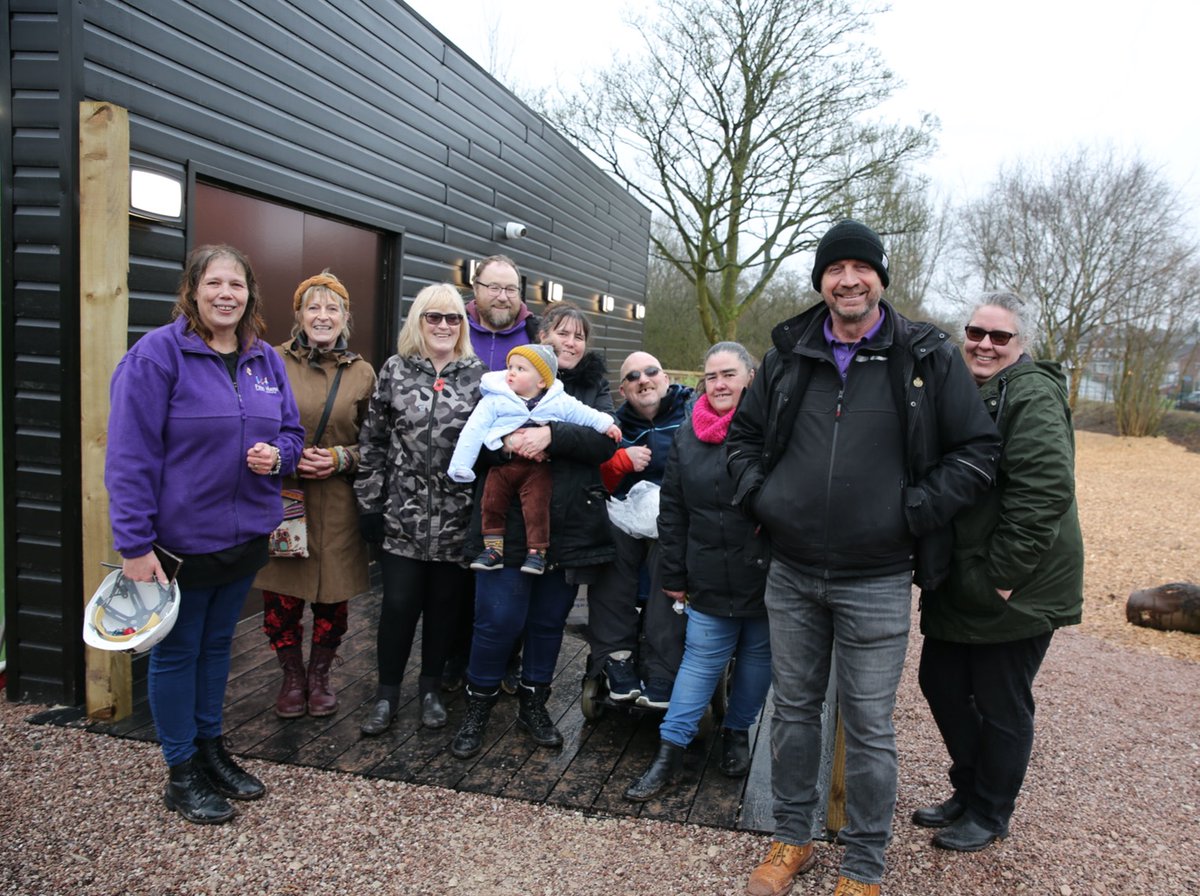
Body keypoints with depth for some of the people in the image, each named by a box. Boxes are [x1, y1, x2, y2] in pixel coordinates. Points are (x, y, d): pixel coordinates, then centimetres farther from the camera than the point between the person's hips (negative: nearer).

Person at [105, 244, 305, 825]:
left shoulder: (266, 361, 4)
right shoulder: (158, 353, -15)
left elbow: (290, 431, 13)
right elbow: (129, 454, -17)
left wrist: (276, 455, -12)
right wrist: (134, 544, -19)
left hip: (247, 533, 6)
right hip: (182, 537, -6)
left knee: (217, 644, 20)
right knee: (177, 652, 10)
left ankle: (211, 748, 37)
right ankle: (182, 772, 26)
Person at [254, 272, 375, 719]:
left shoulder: (363, 373, 5)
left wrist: (343, 458, -9)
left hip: (337, 504, 1)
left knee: (332, 594, 7)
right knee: (281, 595, 3)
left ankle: (320, 674, 29)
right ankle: (292, 676, 27)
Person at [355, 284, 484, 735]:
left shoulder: (478, 375, 2)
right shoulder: (395, 370, 2)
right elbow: (372, 442, 4)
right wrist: (370, 504, 1)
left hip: (457, 517, 1)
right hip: (404, 514, 0)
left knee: (444, 604, 11)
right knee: (398, 604, 2)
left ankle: (430, 688, 30)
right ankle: (387, 692, 22)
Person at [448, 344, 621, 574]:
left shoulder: (559, 402, 1)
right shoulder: (494, 399, -1)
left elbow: (584, 414, 12)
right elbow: (473, 431, -3)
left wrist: (606, 424, 1)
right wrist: (461, 466, -5)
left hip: (537, 468, -1)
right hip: (502, 464, 2)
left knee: (536, 507, -6)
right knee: (491, 503, 1)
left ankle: (537, 552, 5)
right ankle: (494, 548, 12)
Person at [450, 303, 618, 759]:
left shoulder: (594, 387, 10)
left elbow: (606, 440, -9)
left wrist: (551, 435, -23)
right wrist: (506, 442, -22)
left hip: (569, 529, 3)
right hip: (510, 524, -2)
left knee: (549, 621, 13)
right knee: (499, 619, -3)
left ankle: (533, 704, 32)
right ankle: (477, 708, 19)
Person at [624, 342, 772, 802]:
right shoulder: (688, 436, 5)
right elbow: (672, 512, 8)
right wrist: (673, 575, 7)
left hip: (767, 576, -1)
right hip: (710, 582, 1)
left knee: (759, 657, 15)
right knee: (701, 660, 5)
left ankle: (738, 732, 37)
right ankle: (670, 752, 14)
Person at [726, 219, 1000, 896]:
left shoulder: (929, 358, -4)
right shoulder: (788, 356, 4)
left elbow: (978, 451, -2)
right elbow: (744, 434, 17)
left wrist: (913, 512, -11)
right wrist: (759, 496, 1)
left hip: (876, 582, -3)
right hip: (791, 574, 3)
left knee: (869, 727, 6)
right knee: (794, 709, 16)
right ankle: (793, 840, 35)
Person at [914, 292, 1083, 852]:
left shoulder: (1032, 395, -16)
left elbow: (1045, 491, -25)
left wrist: (1003, 573, -23)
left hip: (1015, 590, -8)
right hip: (958, 584, 9)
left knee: (1001, 706, 6)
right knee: (940, 681, 16)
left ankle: (989, 816, 26)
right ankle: (967, 792, 36)